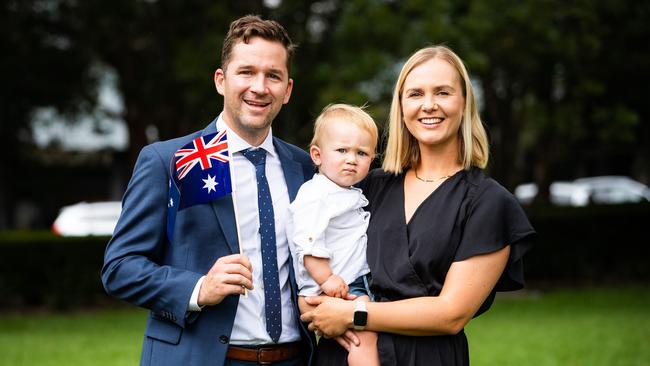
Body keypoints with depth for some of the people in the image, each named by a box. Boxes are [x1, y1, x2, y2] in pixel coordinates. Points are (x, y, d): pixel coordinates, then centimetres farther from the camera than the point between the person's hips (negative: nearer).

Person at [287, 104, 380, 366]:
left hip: (356, 286, 10)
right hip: (330, 292, -10)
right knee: (365, 335, -23)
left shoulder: (353, 196, 18)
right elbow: (308, 244, -21)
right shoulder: (315, 195, -12)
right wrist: (326, 280, -24)